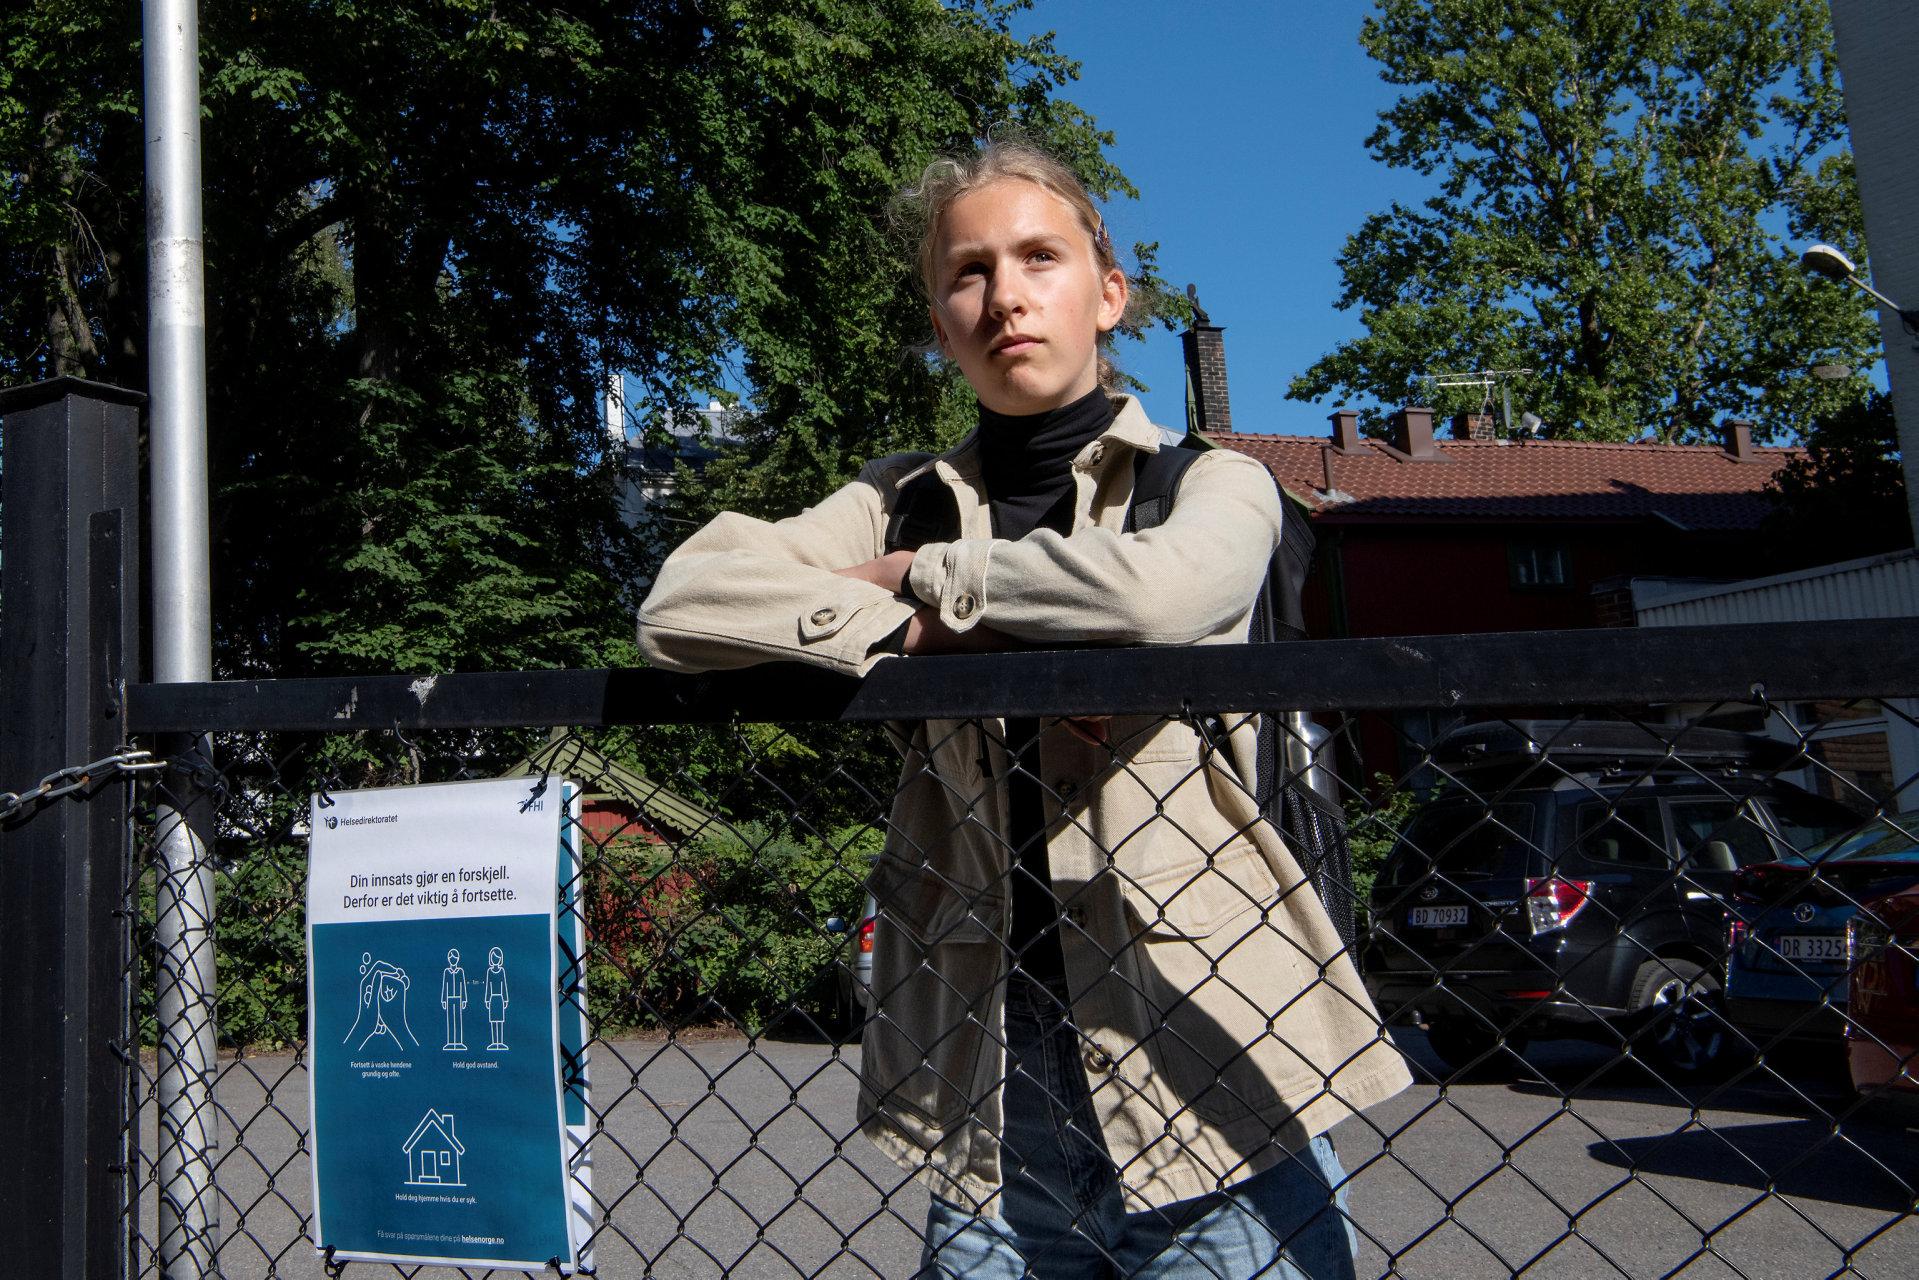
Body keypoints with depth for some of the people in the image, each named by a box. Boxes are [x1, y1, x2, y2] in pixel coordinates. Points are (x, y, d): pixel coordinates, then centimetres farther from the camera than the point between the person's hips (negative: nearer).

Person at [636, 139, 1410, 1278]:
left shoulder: (1215, 485, 3)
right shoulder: (905, 504, 9)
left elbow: (1157, 589, -21)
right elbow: (683, 601, -5)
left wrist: (926, 580, -6)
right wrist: (921, 633, -15)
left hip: (1202, 1062, -2)